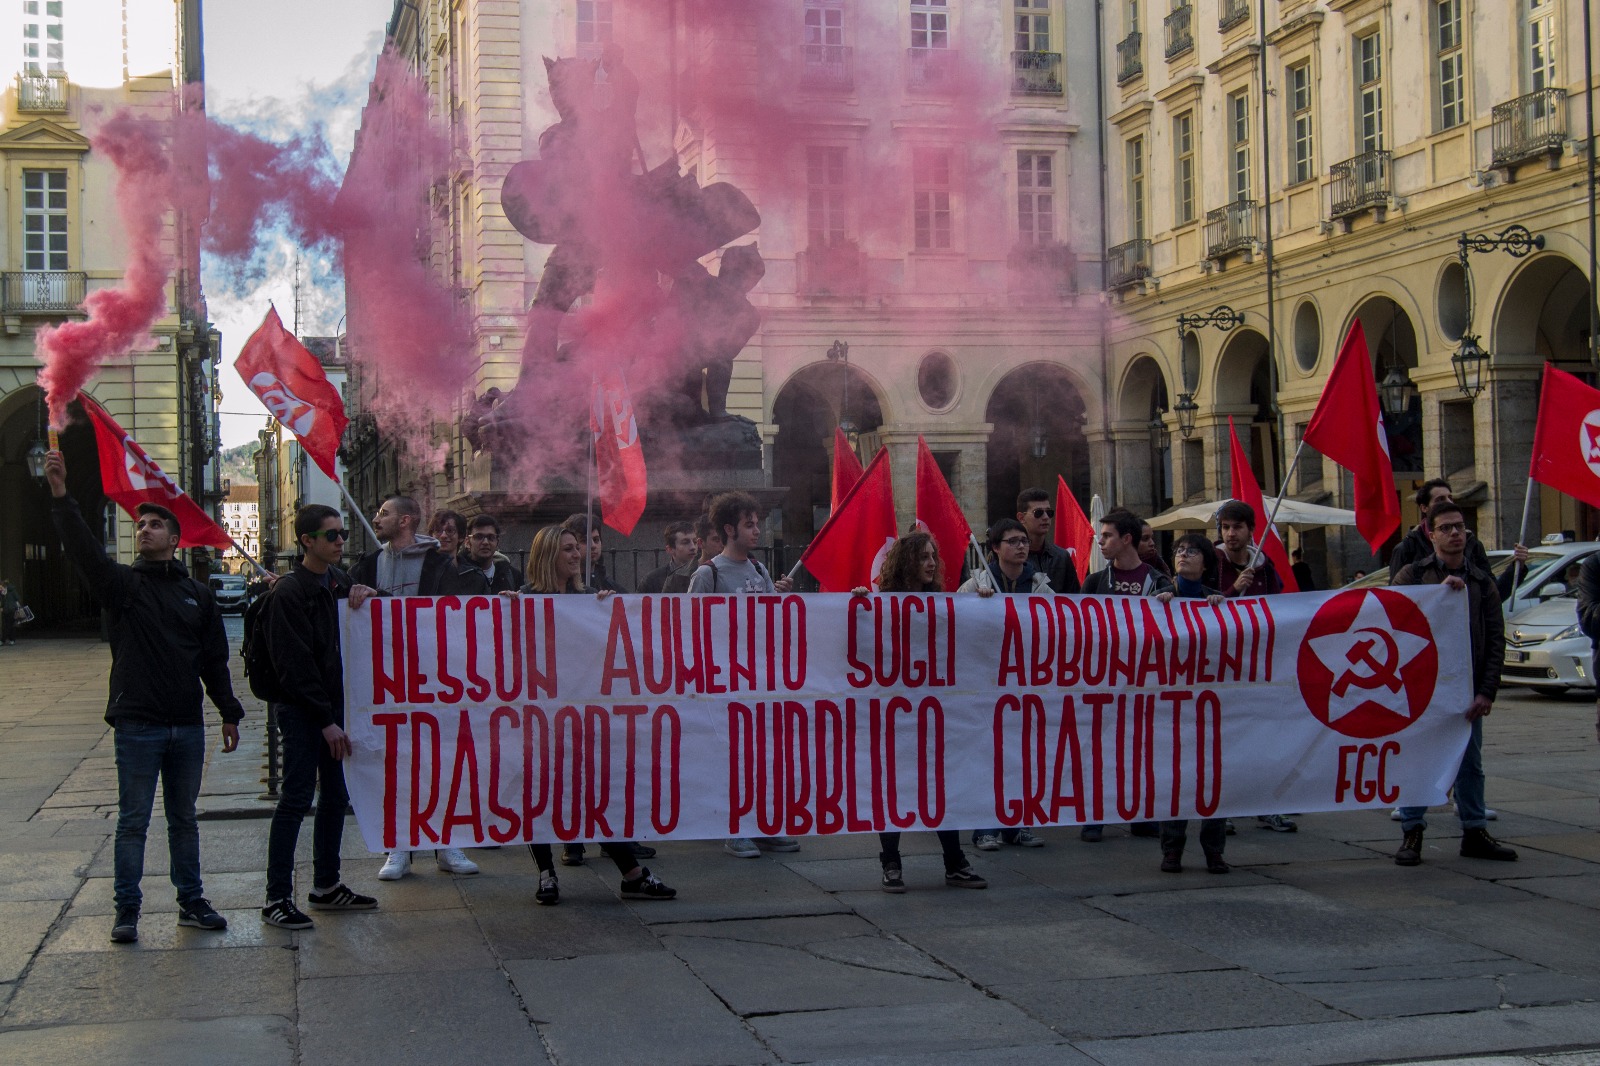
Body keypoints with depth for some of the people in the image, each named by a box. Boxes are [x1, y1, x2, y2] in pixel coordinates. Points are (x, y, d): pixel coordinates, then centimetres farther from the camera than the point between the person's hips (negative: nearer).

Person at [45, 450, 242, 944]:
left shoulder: (198, 594, 10)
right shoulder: (124, 584, 1)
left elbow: (215, 659, 12)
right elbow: (85, 551, -16)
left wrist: (229, 713, 9)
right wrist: (61, 496, -28)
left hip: (187, 726, 3)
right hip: (137, 726, -3)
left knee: (184, 818, 13)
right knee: (133, 821, 1)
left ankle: (192, 901, 22)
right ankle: (126, 909, 7)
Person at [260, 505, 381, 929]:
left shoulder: (337, 580, 12)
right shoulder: (288, 592, -12)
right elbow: (295, 666, -16)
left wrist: (365, 592, 2)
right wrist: (326, 720, -17)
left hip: (333, 708, 8)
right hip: (301, 711, -8)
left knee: (336, 798, 13)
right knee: (296, 799, -7)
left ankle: (326, 886, 24)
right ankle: (277, 898, -3)